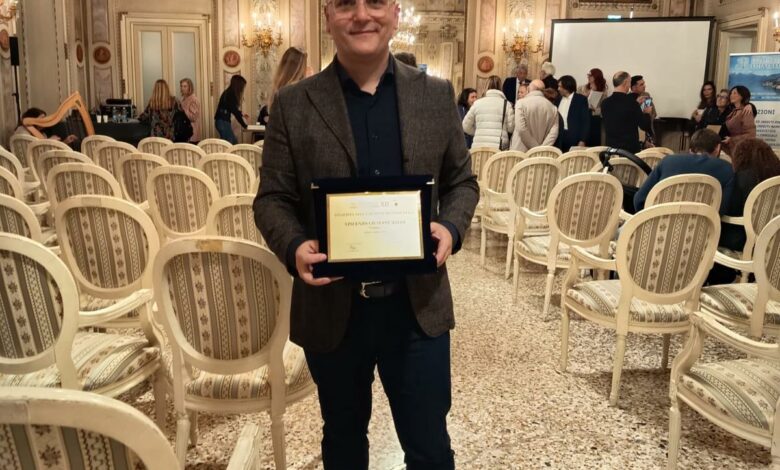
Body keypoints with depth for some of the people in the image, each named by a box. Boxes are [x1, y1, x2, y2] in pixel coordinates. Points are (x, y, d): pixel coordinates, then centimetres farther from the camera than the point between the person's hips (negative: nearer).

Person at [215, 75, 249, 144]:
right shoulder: (231, 94, -17)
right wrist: (244, 126, -9)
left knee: (234, 142, 14)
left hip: (223, 121, 10)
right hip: (223, 122, -10)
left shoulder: (229, 92, 11)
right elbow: (235, 112, -16)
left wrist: (242, 114, 36)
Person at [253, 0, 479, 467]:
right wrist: (295, 247, -20)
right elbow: (272, 197, 1)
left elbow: (461, 181, 9)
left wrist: (451, 228, -12)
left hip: (417, 306, 1)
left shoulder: (437, 95, 3)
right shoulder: (293, 104, -1)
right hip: (332, 308, 0)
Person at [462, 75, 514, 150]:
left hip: (478, 146, 2)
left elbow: (466, 126, 10)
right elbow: (511, 127, -1)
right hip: (499, 147, -2)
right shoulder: (506, 104, 2)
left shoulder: (477, 103, 8)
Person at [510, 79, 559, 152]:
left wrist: (535, 147, -8)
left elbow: (521, 129, -13)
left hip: (521, 151, -3)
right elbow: (554, 132, -4)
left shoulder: (521, 103, -5)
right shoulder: (552, 107, 5)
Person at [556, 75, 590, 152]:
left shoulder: (581, 99, -1)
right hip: (559, 137, 4)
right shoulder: (558, 100, 13)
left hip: (574, 139, -4)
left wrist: (582, 140, -10)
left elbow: (586, 122, -4)